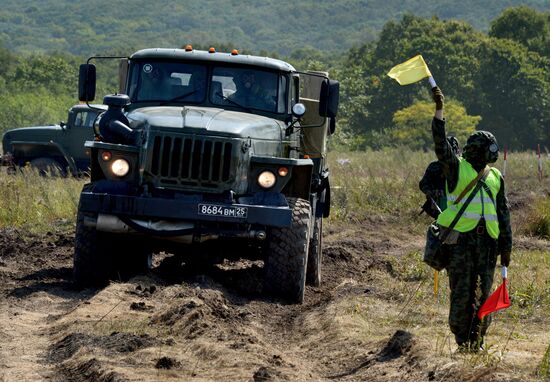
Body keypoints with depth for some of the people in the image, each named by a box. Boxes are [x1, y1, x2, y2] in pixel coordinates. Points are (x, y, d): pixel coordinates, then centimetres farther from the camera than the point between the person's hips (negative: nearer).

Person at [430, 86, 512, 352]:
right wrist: (439, 108, -17)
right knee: (462, 291, -6)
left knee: (484, 292, 5)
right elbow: (441, 142, -10)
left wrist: (506, 245, 14)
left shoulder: (495, 178, 17)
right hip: (461, 238, -5)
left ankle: (477, 340, 13)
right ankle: (462, 341, -1)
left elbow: (503, 212, 19)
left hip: (487, 240, 5)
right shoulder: (456, 168, 3)